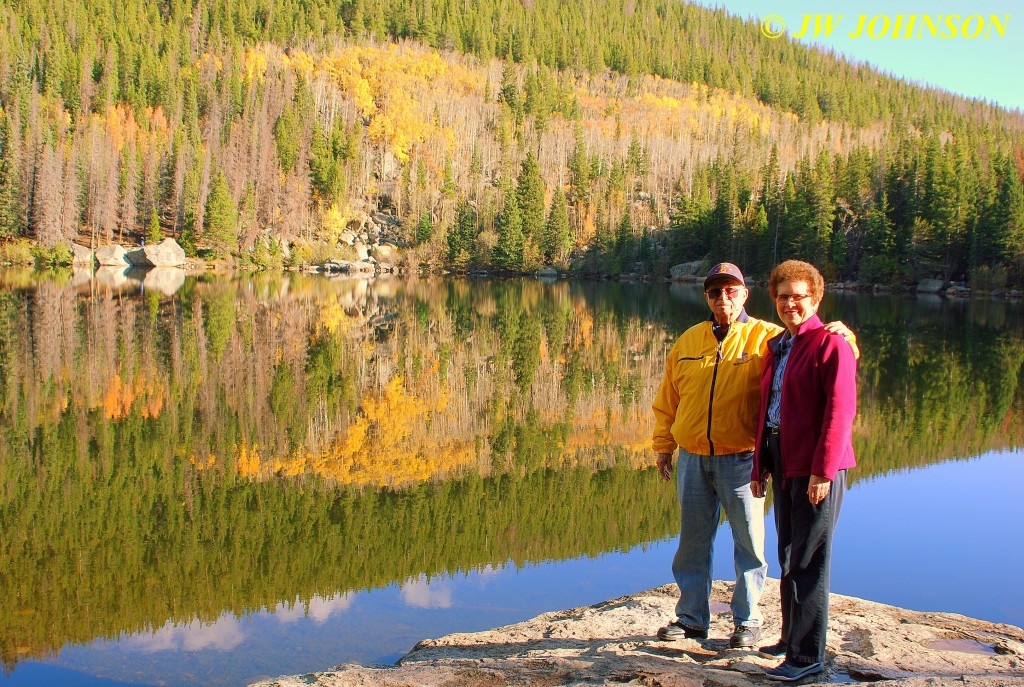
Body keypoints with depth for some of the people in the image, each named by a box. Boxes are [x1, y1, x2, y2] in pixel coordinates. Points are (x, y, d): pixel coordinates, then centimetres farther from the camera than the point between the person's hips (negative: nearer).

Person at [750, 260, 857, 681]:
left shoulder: (830, 345, -9)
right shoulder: (777, 348, 17)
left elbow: (840, 411, -16)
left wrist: (822, 470, -21)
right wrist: (760, 466, 17)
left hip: (816, 467, -8)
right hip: (783, 462, 9)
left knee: (808, 561, -6)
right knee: (788, 556, 17)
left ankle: (807, 656, 1)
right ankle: (792, 638, 29)